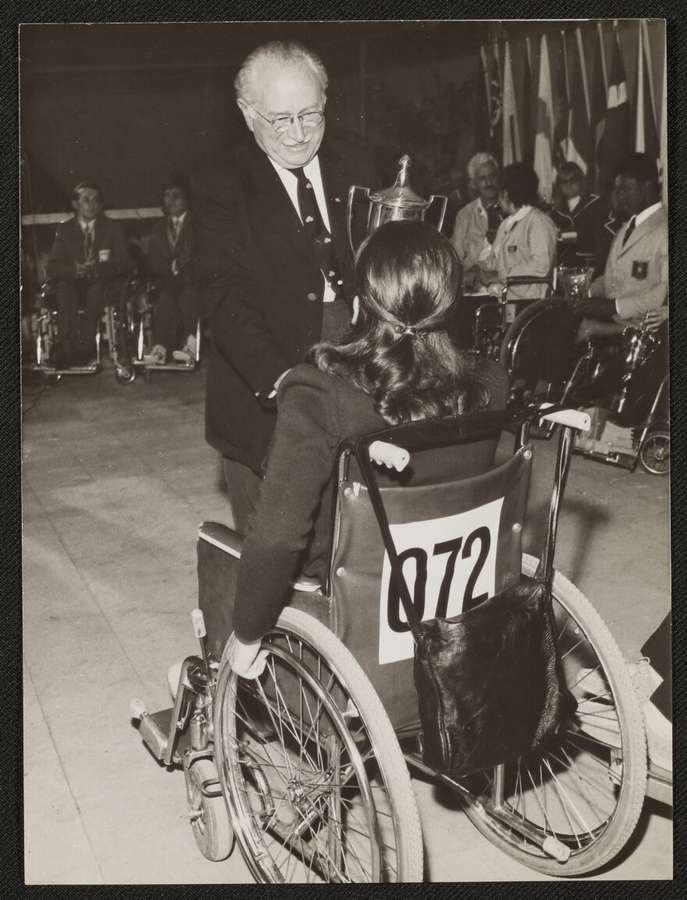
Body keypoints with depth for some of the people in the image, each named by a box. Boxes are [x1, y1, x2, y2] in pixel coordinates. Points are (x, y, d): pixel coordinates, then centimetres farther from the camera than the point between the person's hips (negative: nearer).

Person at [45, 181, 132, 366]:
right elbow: (51, 267, 1)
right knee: (64, 286, -32)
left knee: (96, 290, -35)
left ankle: (85, 347, -37)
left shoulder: (111, 228, 10)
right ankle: (67, 347, -40)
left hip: (104, 286, -1)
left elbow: (125, 264, 0)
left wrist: (98, 269, -19)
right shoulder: (64, 230, 11)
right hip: (74, 287, 1)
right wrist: (74, 270, -21)